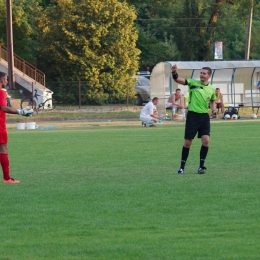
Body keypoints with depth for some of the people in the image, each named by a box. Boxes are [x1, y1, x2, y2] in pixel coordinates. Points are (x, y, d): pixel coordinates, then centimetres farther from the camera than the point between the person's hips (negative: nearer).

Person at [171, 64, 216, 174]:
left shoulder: (211, 89, 8)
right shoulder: (193, 83, -3)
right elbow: (179, 80, -14)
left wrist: (214, 110, 7)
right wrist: (174, 73, -35)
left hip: (204, 116, 3)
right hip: (193, 115, -3)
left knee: (206, 140, -12)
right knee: (187, 142, 1)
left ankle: (201, 166, 0)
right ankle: (182, 167, 14)